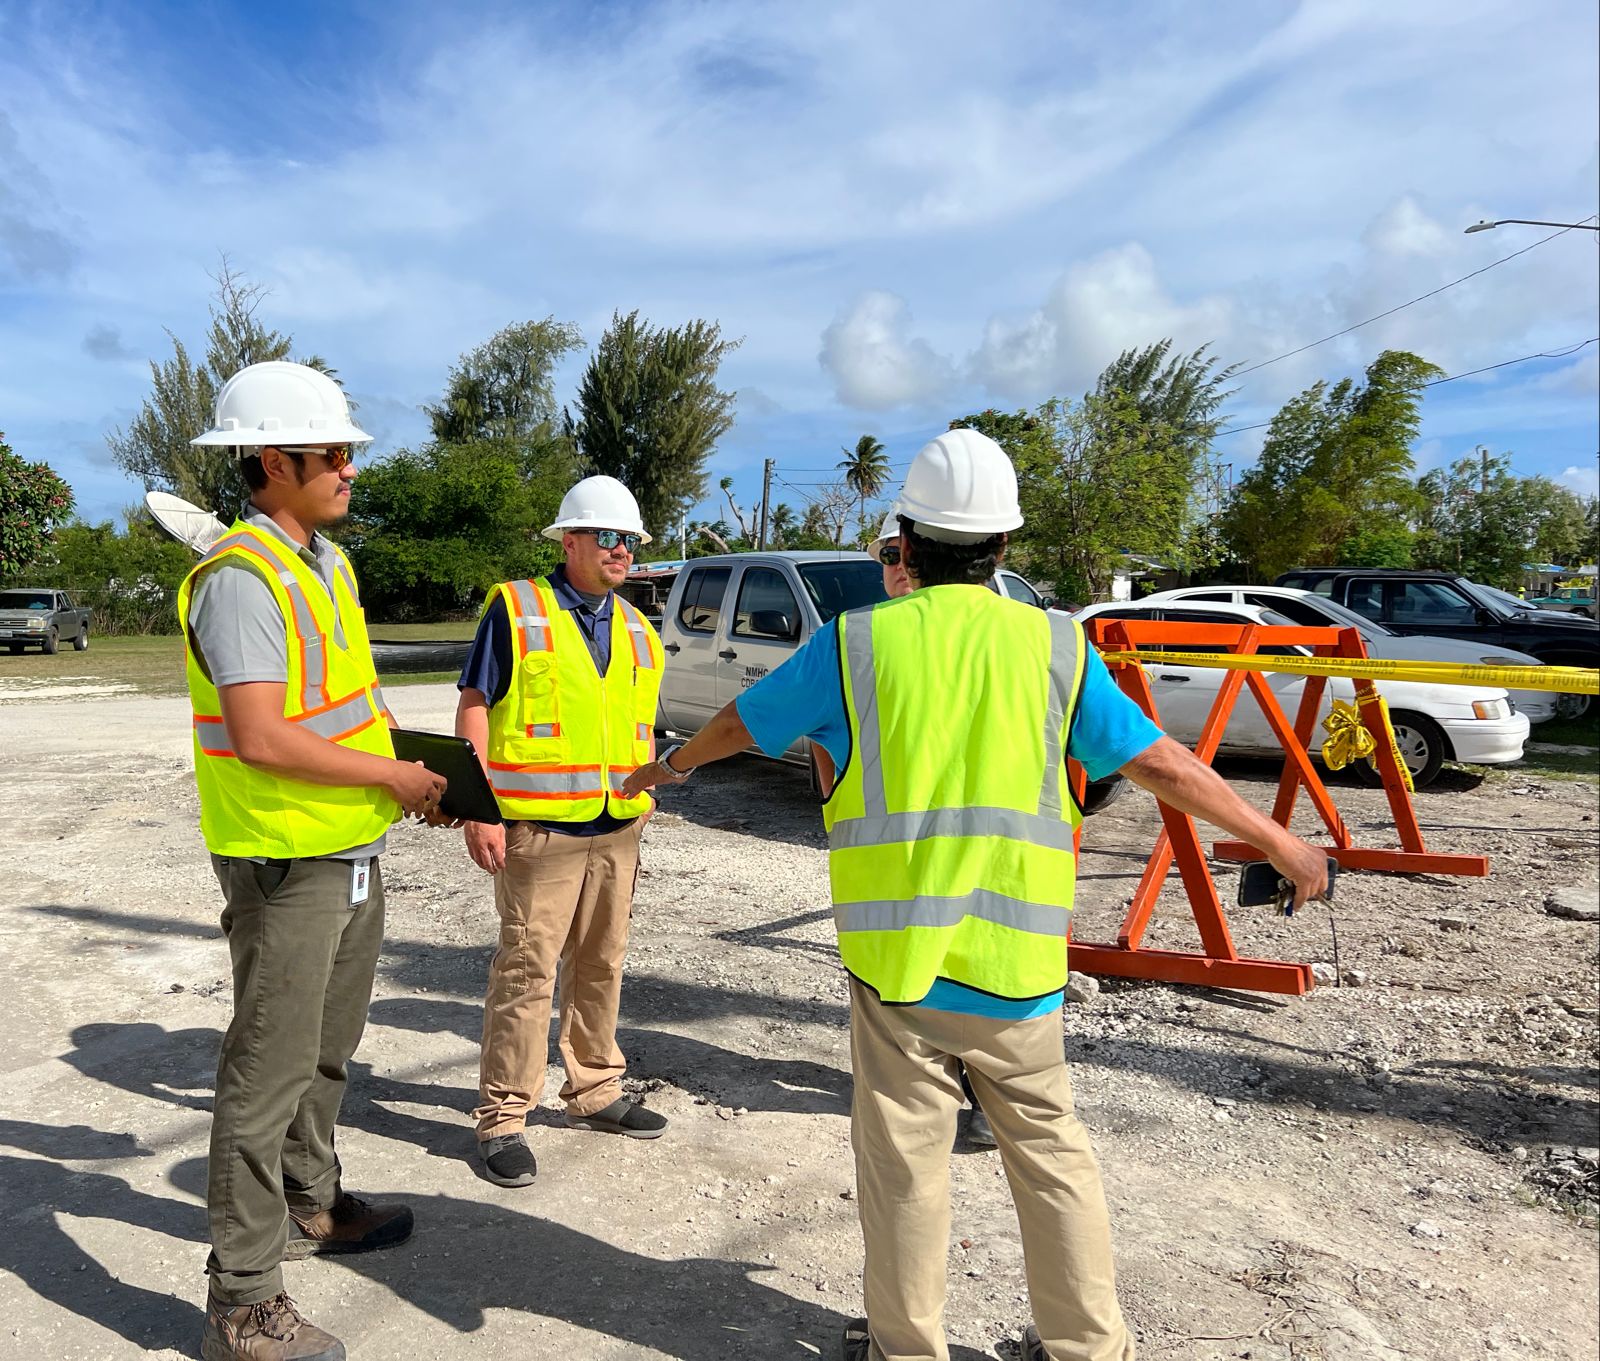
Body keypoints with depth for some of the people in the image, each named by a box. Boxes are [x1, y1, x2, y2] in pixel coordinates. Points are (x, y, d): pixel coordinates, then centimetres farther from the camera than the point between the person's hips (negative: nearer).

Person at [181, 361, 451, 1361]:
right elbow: (261, 738, -26)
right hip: (286, 863, -9)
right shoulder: (242, 577, -19)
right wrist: (395, 777, -17)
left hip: (355, 850, 9)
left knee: (326, 1049, 23)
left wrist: (415, 765, 6)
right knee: (270, 1070, 1)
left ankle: (311, 1205, 43)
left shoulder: (327, 562, 11)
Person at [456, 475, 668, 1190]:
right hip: (538, 829, -6)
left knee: (601, 965, 15)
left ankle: (595, 1091, 30)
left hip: (617, 829, 6)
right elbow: (474, 708, -8)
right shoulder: (515, 608, -5)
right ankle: (502, 1119, 10)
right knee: (526, 970, -3)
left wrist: (645, 797, 14)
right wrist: (479, 810, -14)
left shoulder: (635, 629, 13)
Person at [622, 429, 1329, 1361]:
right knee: (1051, 1152, 18)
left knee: (905, 1162, 13)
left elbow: (740, 725, 11)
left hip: (897, 958, -1)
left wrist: (667, 766, 31)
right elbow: (1163, 764, 2)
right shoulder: (1055, 647, -1)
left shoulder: (855, 644, -3)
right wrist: (1279, 842, 15)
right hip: (1015, 966, 2)